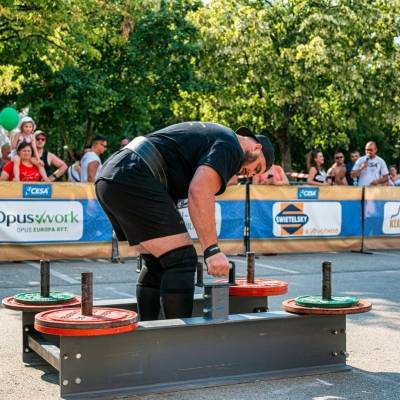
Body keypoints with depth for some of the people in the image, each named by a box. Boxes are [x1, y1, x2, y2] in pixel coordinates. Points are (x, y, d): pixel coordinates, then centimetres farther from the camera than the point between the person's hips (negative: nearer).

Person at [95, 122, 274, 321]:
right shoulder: (232, 147, 0)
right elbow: (199, 191, -17)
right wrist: (212, 250, -19)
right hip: (134, 179, -10)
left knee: (156, 264, 16)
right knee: (182, 260, -9)